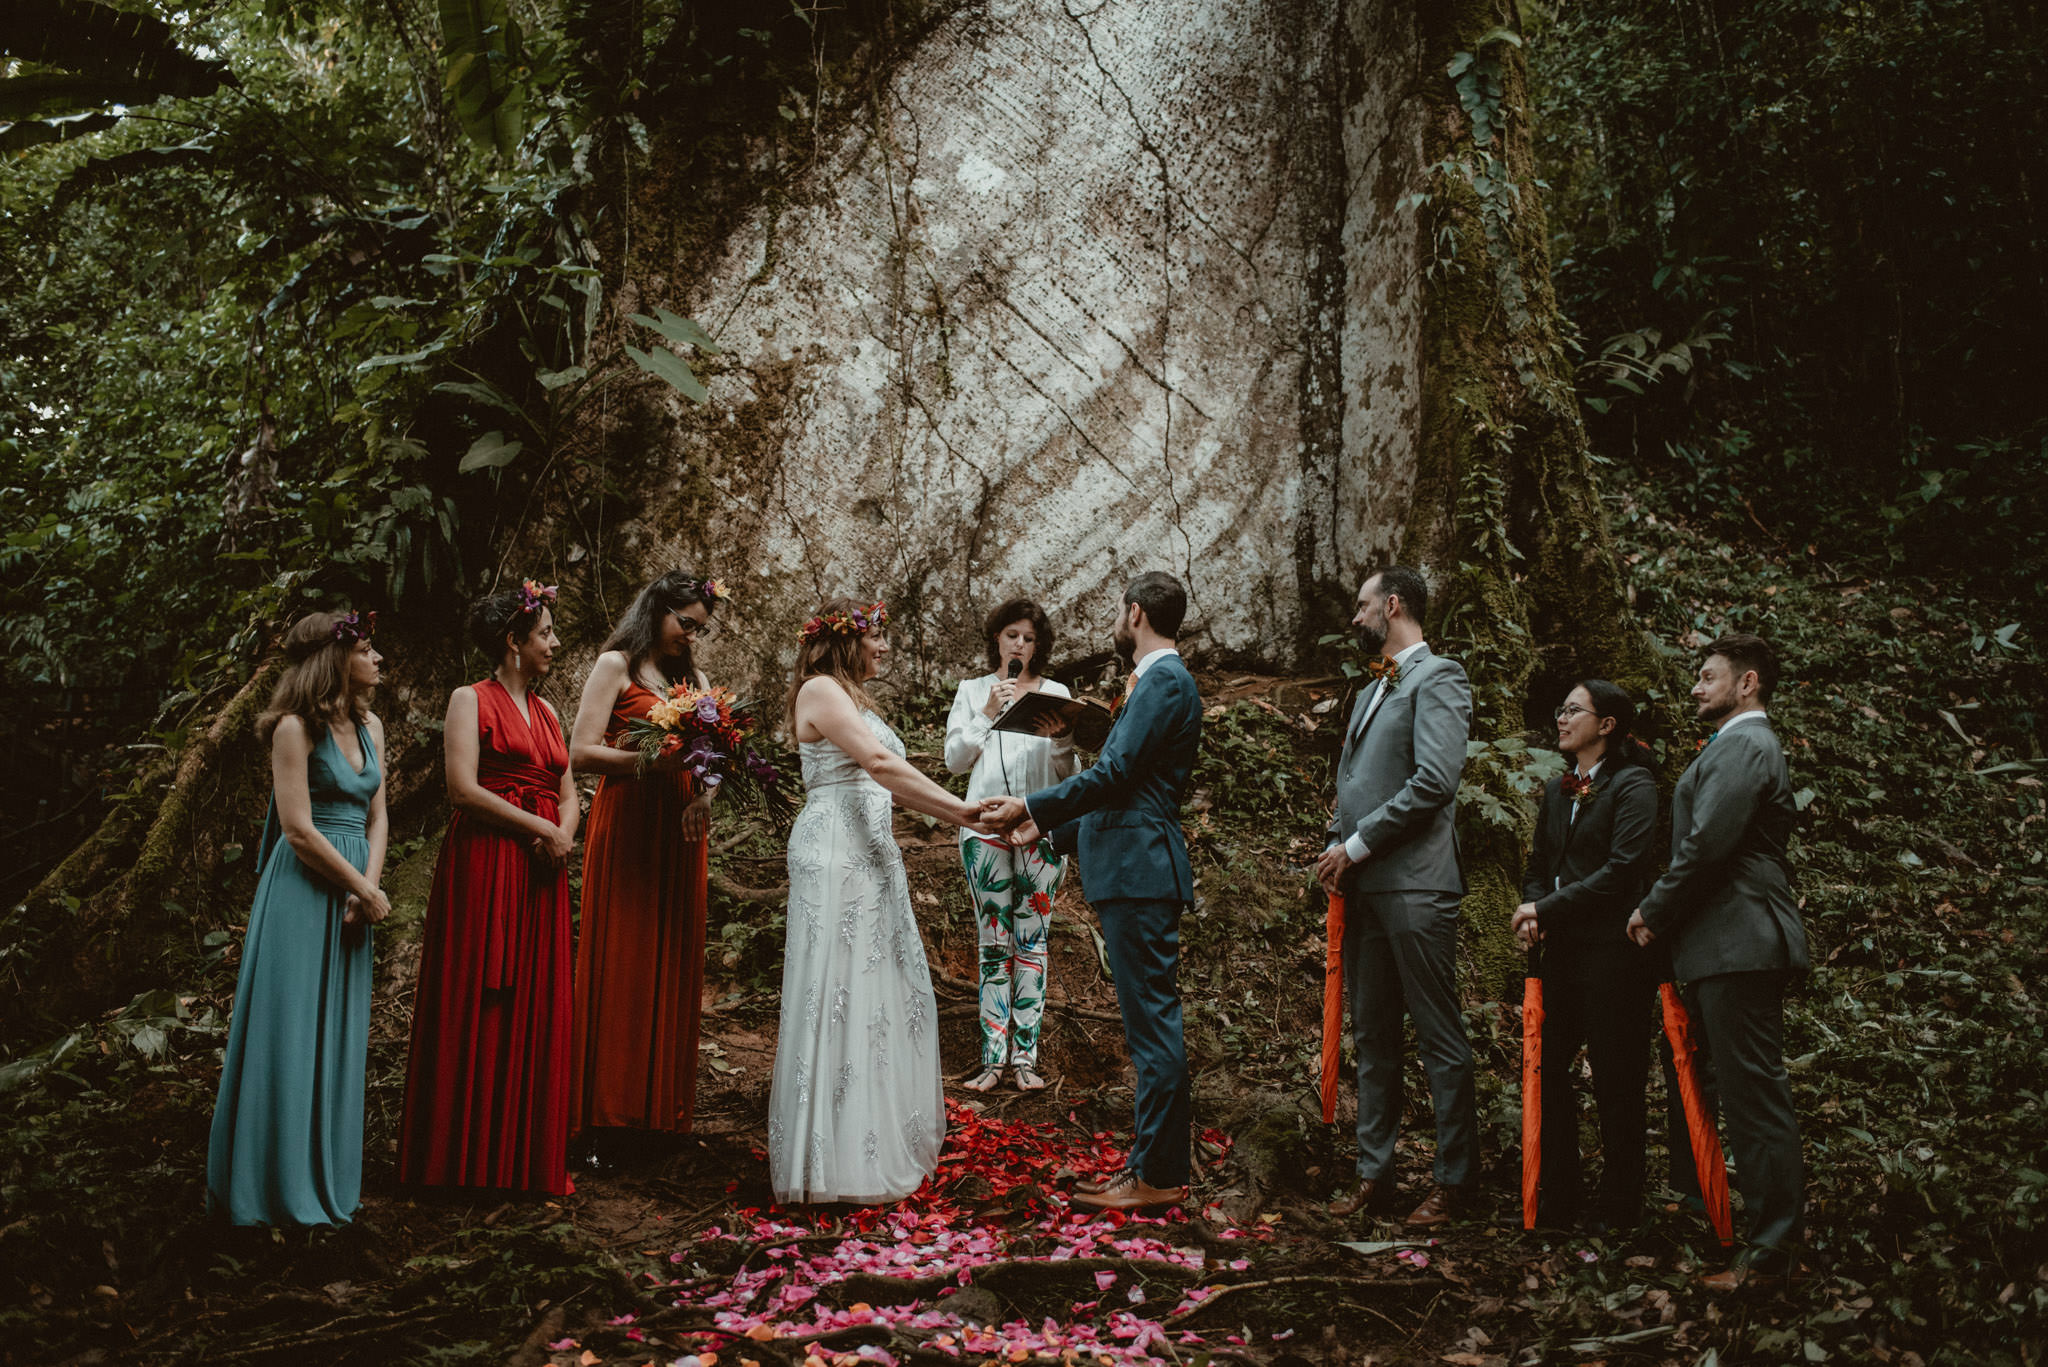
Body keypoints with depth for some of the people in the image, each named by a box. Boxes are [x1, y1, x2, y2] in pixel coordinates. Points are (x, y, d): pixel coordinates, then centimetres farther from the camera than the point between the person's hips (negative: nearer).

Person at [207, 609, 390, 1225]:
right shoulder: (296, 728, -11)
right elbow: (299, 831, -15)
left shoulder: (369, 725, 11)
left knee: (338, 1036, 10)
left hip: (350, 896, 7)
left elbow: (376, 817, 10)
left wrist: (370, 886, -5)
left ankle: (328, 1181, 19)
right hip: (304, 892, -7)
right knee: (294, 1033, -3)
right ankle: (283, 1189, 6)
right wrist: (363, 889, -10)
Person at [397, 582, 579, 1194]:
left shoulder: (544, 710, 18)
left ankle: (529, 1153, 13)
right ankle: (470, 1153, 4)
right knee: (479, 1007, -4)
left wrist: (564, 835, -4)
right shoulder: (470, 700, -2)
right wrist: (538, 827, -11)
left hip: (540, 870, 7)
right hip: (484, 865, -6)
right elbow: (464, 788, -13)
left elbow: (568, 792, 17)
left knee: (535, 1007, 6)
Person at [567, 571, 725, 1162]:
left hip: (680, 832, 6)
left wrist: (705, 795, -9)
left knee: (671, 967, 6)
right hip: (626, 828, -6)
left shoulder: (693, 678, 19)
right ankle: (606, 1119, 0)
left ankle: (661, 1108, 12)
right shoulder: (617, 665, 0)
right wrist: (656, 759, -21)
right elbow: (582, 753, -9)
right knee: (620, 966, -4)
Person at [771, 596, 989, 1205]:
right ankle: (834, 1160, -3)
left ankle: (883, 1139, 18)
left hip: (870, 856, 10)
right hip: (834, 855, -10)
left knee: (882, 988, 11)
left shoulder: (852, 697, 21)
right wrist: (961, 809, -20)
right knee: (838, 992, -7)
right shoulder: (821, 690, -9)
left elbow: (888, 781, 17)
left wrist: (957, 813, 8)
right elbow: (881, 764, -20)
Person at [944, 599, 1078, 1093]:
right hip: (986, 826, 0)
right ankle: (994, 1056, 2)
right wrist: (987, 714, -6)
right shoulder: (972, 691, 13)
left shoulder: (1055, 693, 12)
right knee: (994, 942, -1)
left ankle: (1025, 1056, 4)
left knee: (1032, 940, 0)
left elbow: (1065, 772, 9)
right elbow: (955, 760, 4)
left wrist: (1063, 736, -11)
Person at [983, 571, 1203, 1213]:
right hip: (1133, 873, 11)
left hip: (1142, 873, -11)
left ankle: (1157, 1177, -2)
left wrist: (1029, 806, -8)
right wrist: (1047, 827, 23)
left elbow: (1115, 774, -17)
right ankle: (1152, 1165, 20)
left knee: (1153, 1023, -7)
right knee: (1151, 1024, 13)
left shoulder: (1164, 681, -11)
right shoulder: (1159, 680, 20)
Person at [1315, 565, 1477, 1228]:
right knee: (1372, 1036, 11)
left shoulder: (1437, 678, -5)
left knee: (1439, 1036, -2)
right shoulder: (1370, 691, 23)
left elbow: (1433, 782, -16)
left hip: (1414, 883, -9)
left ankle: (1454, 1180, 5)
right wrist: (1337, 852, 8)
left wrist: (1356, 846, -12)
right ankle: (1375, 1173, 17)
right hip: (1363, 884, 9)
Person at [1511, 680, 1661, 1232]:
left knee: (1617, 1081, 1)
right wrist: (1532, 911, -3)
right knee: (1549, 1068, 7)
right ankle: (1557, 1198, 17)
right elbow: (1539, 864, 19)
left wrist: (1546, 909, -14)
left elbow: (1623, 869, -16)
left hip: (1613, 951, -7)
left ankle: (1619, 1206, 11)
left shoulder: (1633, 786, -7)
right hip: (1562, 949, 7)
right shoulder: (1557, 790, 16)